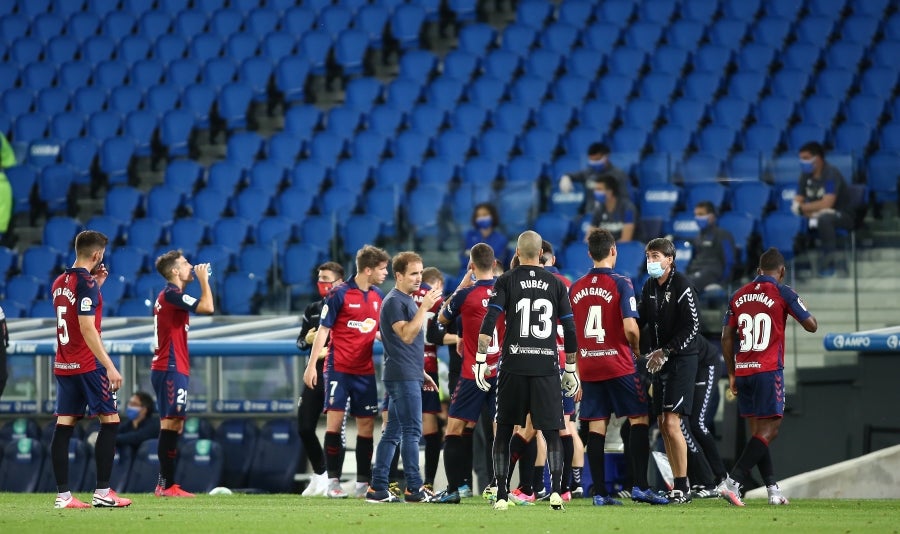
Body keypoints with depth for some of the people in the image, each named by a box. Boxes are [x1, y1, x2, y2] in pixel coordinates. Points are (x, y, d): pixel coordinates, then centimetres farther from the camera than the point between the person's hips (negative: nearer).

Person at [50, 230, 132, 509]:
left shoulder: (60, 283, 11)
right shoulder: (86, 283, -14)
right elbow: (87, 328, -20)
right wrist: (110, 367, -20)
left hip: (63, 366, 8)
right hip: (88, 366, -8)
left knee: (64, 426, 4)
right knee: (110, 421, 0)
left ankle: (63, 495, 2)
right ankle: (102, 492, -4)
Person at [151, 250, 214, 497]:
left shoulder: (169, 295, 18)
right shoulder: (171, 294, -13)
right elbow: (207, 307, -20)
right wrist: (203, 279, -10)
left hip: (171, 368, 11)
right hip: (171, 369, -11)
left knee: (173, 426, 10)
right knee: (170, 425, -12)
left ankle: (166, 485, 11)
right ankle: (167, 485, -15)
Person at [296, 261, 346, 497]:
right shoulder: (312, 309, 14)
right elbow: (300, 341, 18)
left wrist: (330, 352, -19)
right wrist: (307, 340, -4)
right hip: (314, 376, 7)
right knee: (304, 428, 7)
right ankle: (319, 474, 23)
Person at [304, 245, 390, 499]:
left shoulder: (378, 296, 8)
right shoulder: (339, 294, -8)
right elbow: (323, 329, -6)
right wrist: (311, 365, -9)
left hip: (365, 370, 5)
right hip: (338, 368, -5)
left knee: (366, 425, 5)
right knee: (335, 419, -8)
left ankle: (363, 483, 11)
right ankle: (333, 481, -3)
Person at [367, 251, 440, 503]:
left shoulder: (408, 301, 21)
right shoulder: (395, 301, -10)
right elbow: (407, 335, -21)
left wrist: (421, 373, 25)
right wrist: (424, 307, -23)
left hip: (409, 376, 10)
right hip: (403, 377, -10)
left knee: (393, 433, 8)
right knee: (412, 431, -10)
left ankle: (378, 488, 9)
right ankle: (414, 488, -10)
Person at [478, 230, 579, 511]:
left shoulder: (507, 281, 2)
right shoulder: (556, 284, 7)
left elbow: (489, 323, -8)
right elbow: (570, 330, 8)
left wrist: (480, 360, -7)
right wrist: (570, 369, 16)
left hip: (513, 367, -1)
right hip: (546, 367, 1)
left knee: (504, 430, 9)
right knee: (551, 432, 5)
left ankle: (502, 495, 6)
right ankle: (555, 489, -12)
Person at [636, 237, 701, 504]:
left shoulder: (682, 286, -12)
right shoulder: (649, 287, 11)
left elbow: (692, 327, -15)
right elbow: (639, 320, 21)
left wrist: (665, 351, -17)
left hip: (682, 360, -8)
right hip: (660, 361, 8)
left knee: (671, 423, -13)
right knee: (662, 424, 6)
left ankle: (683, 488, -8)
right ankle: (677, 487, 11)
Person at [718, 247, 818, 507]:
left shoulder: (739, 296, 11)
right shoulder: (783, 293, -4)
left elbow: (727, 337, 12)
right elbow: (811, 325, 1)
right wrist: (799, 304, 21)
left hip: (742, 372, 6)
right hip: (768, 371, -6)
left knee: (757, 429, 12)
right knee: (770, 428, -5)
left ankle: (773, 489, 11)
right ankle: (732, 482, -19)